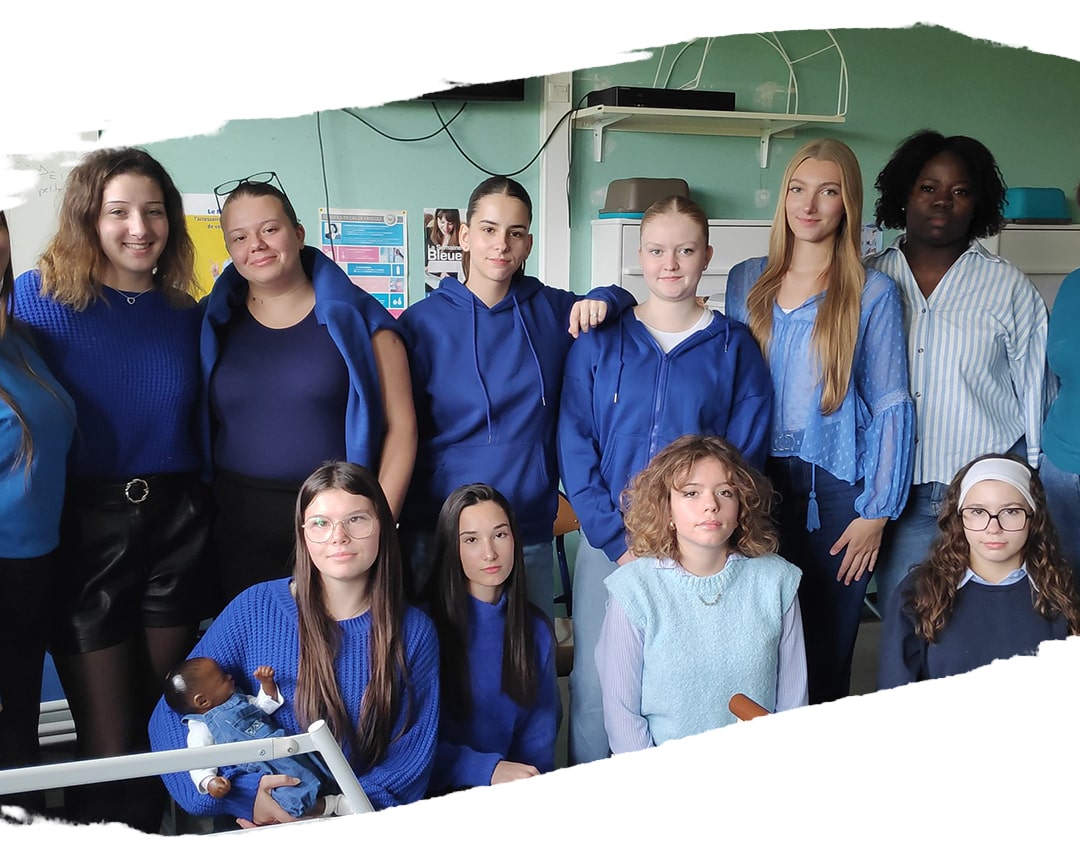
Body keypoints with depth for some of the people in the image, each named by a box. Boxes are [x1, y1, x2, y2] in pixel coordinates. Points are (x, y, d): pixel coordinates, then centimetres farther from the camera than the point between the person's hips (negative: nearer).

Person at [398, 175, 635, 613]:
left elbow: (624, 302, 21)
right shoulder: (422, 322, -1)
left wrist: (603, 300, -3)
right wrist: (403, 537, -4)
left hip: (532, 532, 2)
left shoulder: (552, 310, 5)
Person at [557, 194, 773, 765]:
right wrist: (620, 540, -10)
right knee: (593, 681, 3)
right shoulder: (600, 342, 5)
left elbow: (746, 452, 1)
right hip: (608, 543, 1)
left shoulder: (735, 347, 5)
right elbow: (574, 447, 0)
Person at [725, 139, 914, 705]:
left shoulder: (872, 292, -3)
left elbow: (890, 407, -3)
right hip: (756, 483, 3)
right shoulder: (746, 282, 7)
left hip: (834, 488, -2)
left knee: (827, 649, 6)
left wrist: (876, 512, -7)